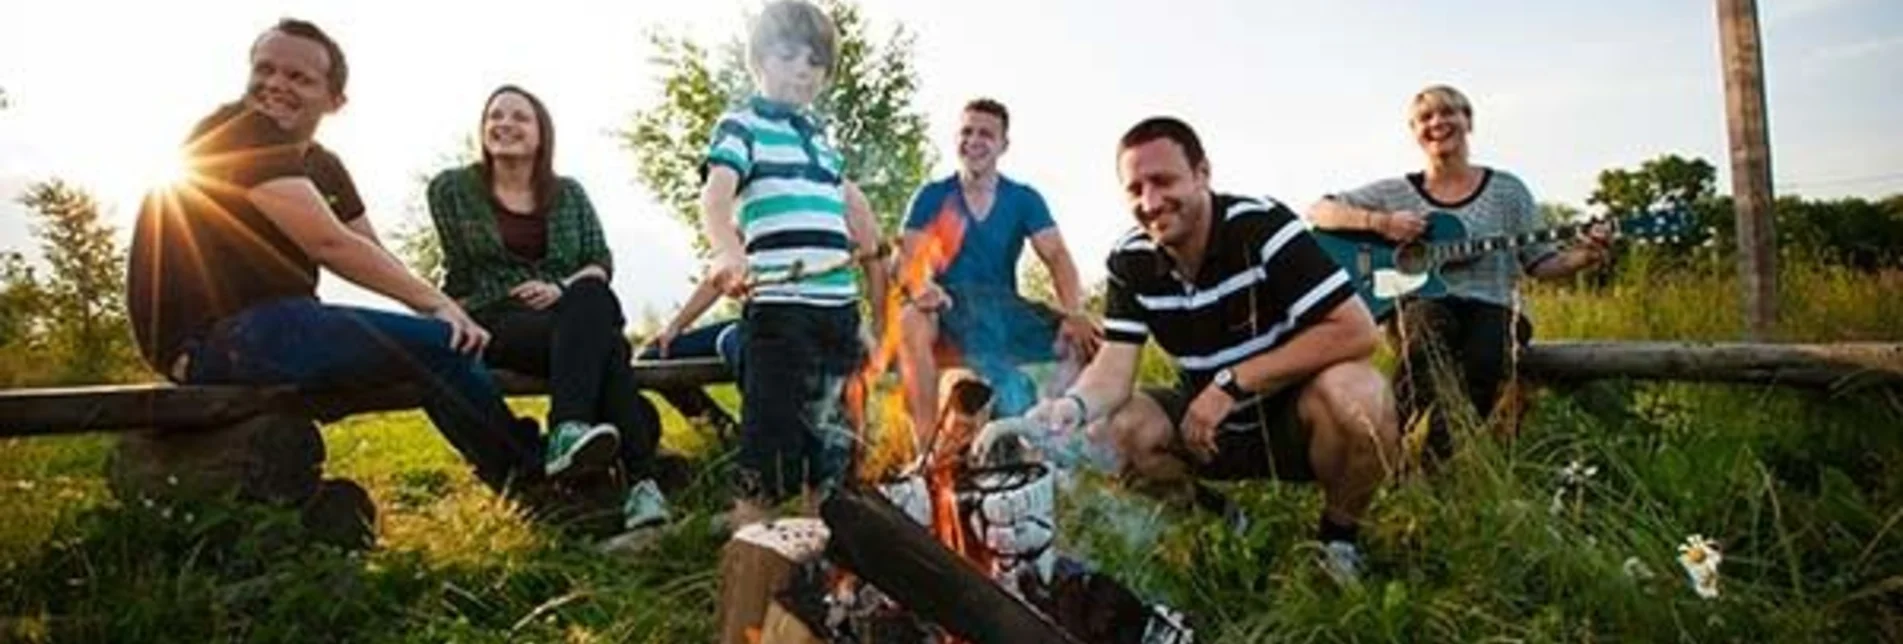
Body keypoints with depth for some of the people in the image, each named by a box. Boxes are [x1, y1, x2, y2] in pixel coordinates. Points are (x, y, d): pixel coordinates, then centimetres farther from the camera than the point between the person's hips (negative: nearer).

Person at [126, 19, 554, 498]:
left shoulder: (324, 168, 15)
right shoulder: (239, 133, -12)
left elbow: (374, 256, 11)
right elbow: (327, 243, -21)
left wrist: (441, 309, -5)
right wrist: (435, 302, -17)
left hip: (267, 327, 9)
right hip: (210, 338, -9)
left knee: (449, 342, 8)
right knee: (434, 344, -19)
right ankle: (535, 482, -4)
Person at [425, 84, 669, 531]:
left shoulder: (569, 194, 17)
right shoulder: (452, 188, 12)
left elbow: (602, 263, 8)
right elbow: (459, 275, 10)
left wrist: (564, 289, -11)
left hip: (573, 316, 3)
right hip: (495, 323, -3)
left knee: (592, 296, -37)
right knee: (602, 340, -35)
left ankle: (569, 429, -50)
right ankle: (638, 477, -46)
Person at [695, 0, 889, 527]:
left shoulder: (820, 136, 21)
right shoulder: (741, 124, 1)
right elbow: (715, 195, -18)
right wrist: (730, 251, -38)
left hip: (839, 303, 7)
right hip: (778, 304, -7)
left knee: (829, 428, 14)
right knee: (771, 430, -6)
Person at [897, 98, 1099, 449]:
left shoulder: (1025, 199, 6)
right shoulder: (931, 196, 3)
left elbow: (1057, 257, -6)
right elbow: (908, 258, -7)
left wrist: (1074, 314, -25)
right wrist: (920, 287, -33)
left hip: (1004, 306, 2)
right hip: (949, 306, -2)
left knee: (1085, 339, -20)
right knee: (911, 322, -37)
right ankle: (928, 443, -35)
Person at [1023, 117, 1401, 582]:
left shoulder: (1263, 226, -21)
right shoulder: (1130, 261, -7)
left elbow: (1357, 331, -26)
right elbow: (1113, 366, -13)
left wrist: (1232, 382, -27)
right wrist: (1072, 407, -38)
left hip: (1292, 415, -4)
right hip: (1209, 425, 4)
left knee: (1357, 394, -35)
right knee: (1109, 434, -20)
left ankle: (1339, 535, -4)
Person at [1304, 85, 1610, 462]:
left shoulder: (1507, 189, 12)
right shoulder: (1396, 192, 9)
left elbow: (1538, 262, 10)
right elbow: (1318, 212, 2)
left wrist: (1582, 256, -12)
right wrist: (1381, 222, -12)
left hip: (1490, 308, 1)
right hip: (1421, 306, 0)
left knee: (1485, 360, -35)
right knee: (1425, 323, -38)